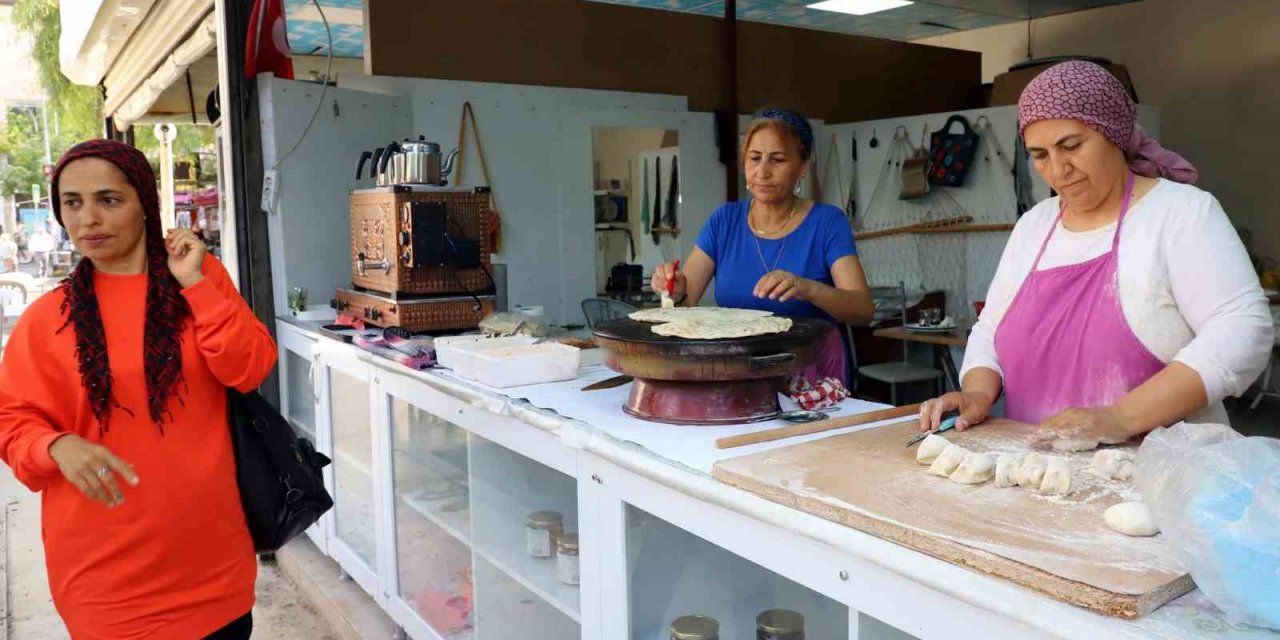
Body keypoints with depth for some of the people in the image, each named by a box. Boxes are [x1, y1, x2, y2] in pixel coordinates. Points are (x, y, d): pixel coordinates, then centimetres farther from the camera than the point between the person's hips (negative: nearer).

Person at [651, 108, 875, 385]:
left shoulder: (827, 222, -3)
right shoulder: (724, 220, 6)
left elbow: (864, 309, -13)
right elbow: (686, 297, 0)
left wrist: (808, 289, -31)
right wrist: (676, 290, -23)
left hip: (810, 374, -2)